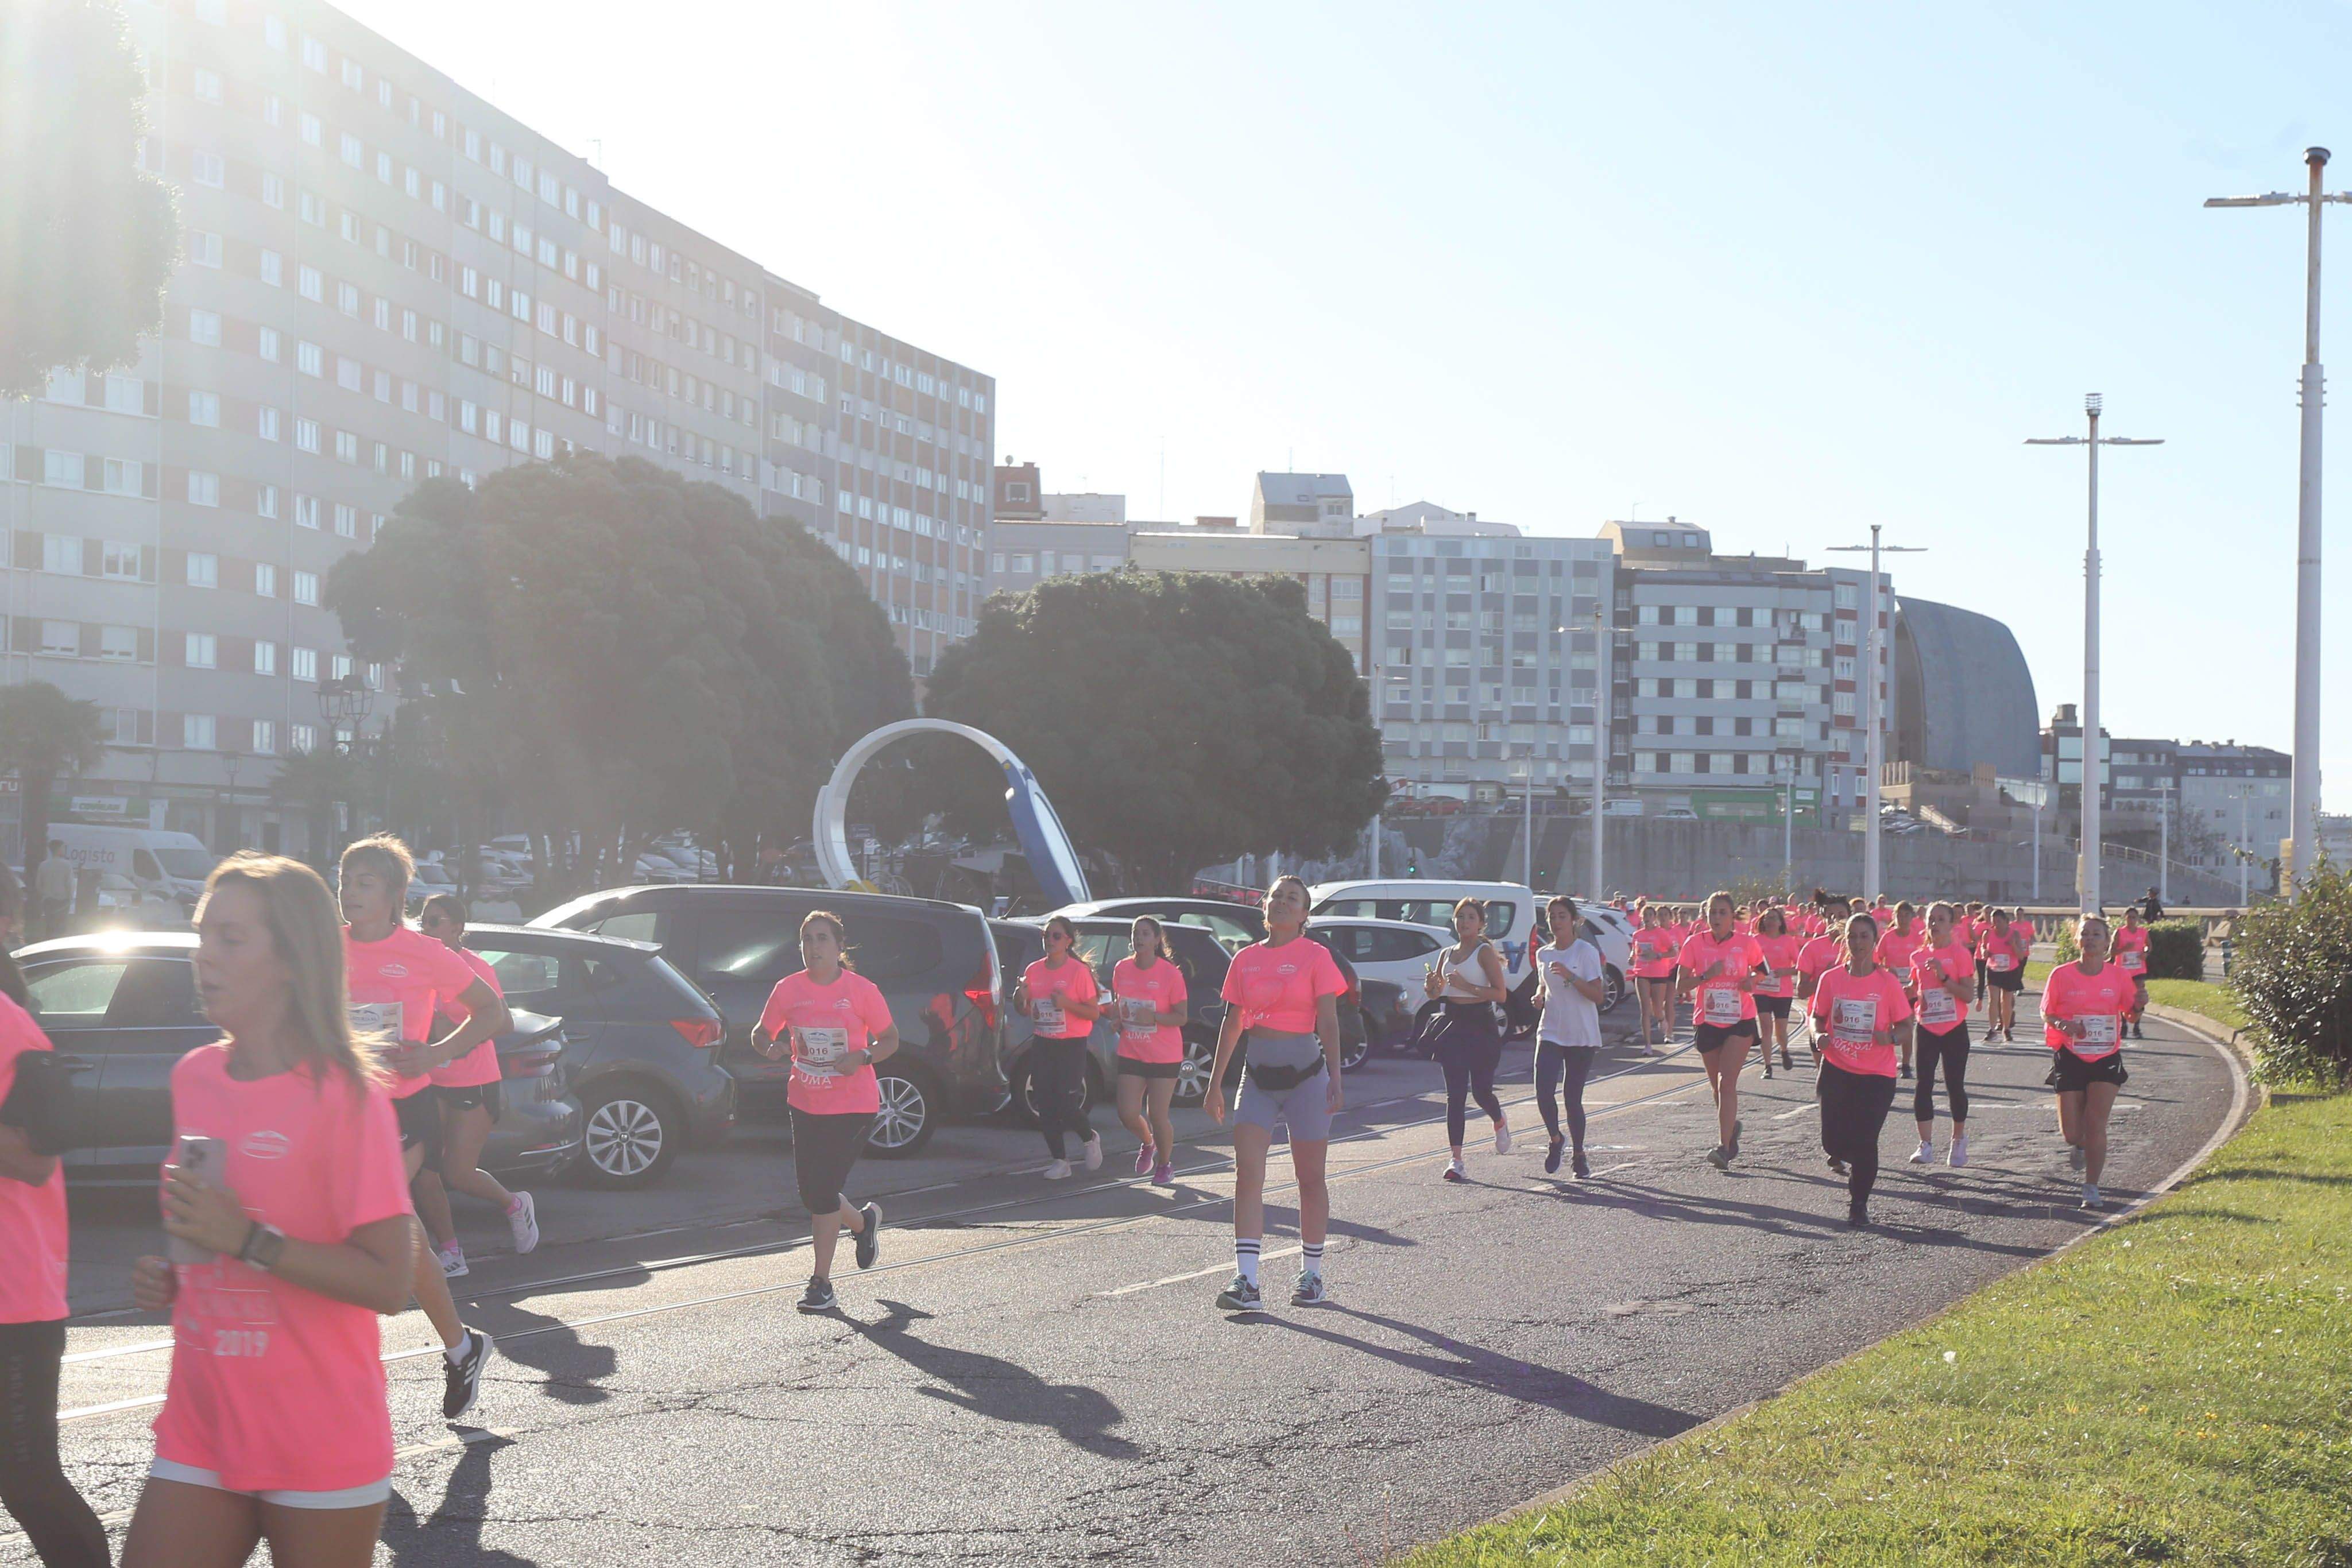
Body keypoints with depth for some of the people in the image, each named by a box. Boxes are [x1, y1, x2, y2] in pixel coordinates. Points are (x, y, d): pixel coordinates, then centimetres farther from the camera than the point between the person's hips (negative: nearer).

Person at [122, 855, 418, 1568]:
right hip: (200, 1431, 6)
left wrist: (249, 1240, -21)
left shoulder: (345, 1094, -12)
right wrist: (168, 1280, 3)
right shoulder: (193, 1079, 6)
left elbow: (389, 1283, -15)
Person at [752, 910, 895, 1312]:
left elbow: (890, 1039, 1)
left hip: (853, 1106, -4)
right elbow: (761, 1034, 9)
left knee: (824, 1189, -10)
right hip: (805, 1104, 4)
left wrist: (863, 1057, -18)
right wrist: (771, 1046, -14)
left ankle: (821, 1284, 1)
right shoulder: (789, 989, 1)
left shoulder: (862, 990, -7)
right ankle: (863, 1221, 42)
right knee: (811, 1194, 9)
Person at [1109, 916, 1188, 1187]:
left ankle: (1165, 1164, 24)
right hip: (1131, 1053, 4)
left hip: (1164, 1057, -4)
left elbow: (1182, 1017, -11)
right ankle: (1147, 1144, 32)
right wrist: (1119, 1017, -2)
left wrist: (1154, 1018, -26)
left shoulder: (1170, 974, -12)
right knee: (1128, 1115, -3)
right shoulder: (1122, 969, 1)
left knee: (1157, 1116, -2)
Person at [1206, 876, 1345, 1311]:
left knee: (1310, 1179, 6)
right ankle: (1246, 1283, -13)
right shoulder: (1246, 960, 8)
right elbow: (1232, 1024, 13)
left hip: (1305, 1074, -3)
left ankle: (1312, 1276, 19)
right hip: (1258, 1076, 3)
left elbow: (1328, 1022, -7)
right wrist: (1216, 1082, 12)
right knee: (1248, 1175, -9)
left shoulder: (1315, 956, -3)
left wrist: (1335, 1078, -14)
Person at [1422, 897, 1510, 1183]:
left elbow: (1501, 994, -12)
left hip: (1481, 1027, -5)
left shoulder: (1485, 952, -5)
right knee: (1455, 1095, -3)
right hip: (1454, 1027, 5)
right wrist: (1431, 986, -2)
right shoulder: (1446, 954, 13)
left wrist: (1466, 986, -21)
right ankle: (1456, 1160, -6)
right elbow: (1436, 993, 21)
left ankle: (1500, 1124, 38)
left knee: (1482, 1091, 2)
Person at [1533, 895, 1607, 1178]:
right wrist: (1539, 997, 3)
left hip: (1582, 1037, -4)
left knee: (1572, 1098, -1)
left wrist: (1570, 976, -24)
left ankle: (1579, 1155, 18)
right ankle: (1555, 1140, 11)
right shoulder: (1543, 954, 10)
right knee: (1544, 1093, -14)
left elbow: (1598, 995, -12)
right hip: (1550, 1033, 4)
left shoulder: (1586, 952, -6)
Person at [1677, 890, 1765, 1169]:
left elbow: (1760, 970, 14)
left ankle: (1725, 1147, -18)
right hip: (1707, 1022, 2)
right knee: (1717, 1085, 13)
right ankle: (1731, 1127, 41)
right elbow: (1682, 984, -1)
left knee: (1727, 1083, -15)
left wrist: (1752, 981, -8)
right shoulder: (1695, 944, -2)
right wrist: (1706, 975, -18)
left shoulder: (1747, 944, -2)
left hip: (1740, 1022, -2)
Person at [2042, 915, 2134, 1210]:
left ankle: (2091, 1189, 2)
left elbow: (2130, 1013, 9)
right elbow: (2046, 1013, 2)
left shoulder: (2118, 975, 0)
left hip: (2106, 1058, 0)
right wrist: (2064, 1025, -19)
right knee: (2071, 1133, -2)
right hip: (2070, 1058, 0)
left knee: (2096, 1125, -9)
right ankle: (2081, 1146, 36)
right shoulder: (2062, 975, -4)